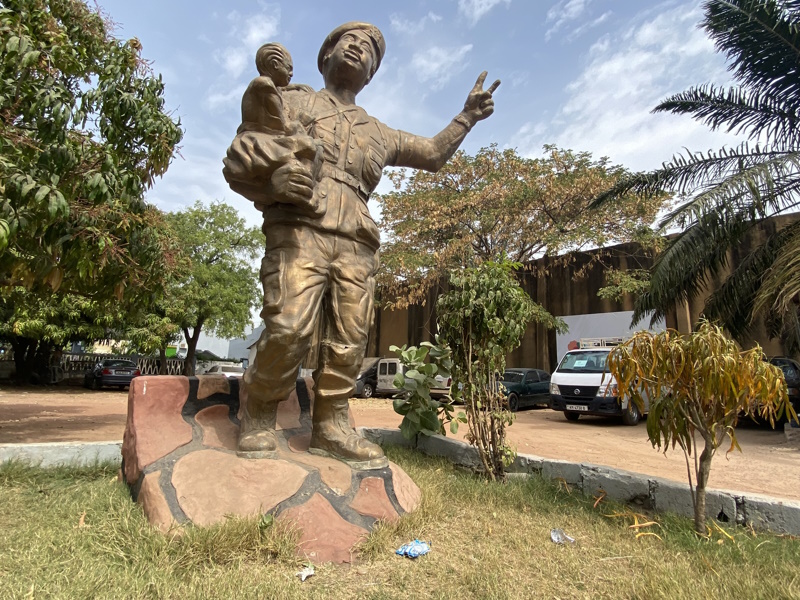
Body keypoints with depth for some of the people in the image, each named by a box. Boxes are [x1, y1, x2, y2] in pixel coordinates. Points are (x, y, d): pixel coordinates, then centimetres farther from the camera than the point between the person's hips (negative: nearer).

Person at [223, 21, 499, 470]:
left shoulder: (378, 134, 32)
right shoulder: (292, 103, 20)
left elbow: (433, 153, 39)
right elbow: (236, 163, 11)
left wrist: (468, 116, 27)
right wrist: (273, 181, -11)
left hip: (357, 246, 5)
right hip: (300, 231, -4)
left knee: (349, 341, -4)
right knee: (289, 328, -21)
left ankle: (331, 427, 8)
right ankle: (258, 416, 1)